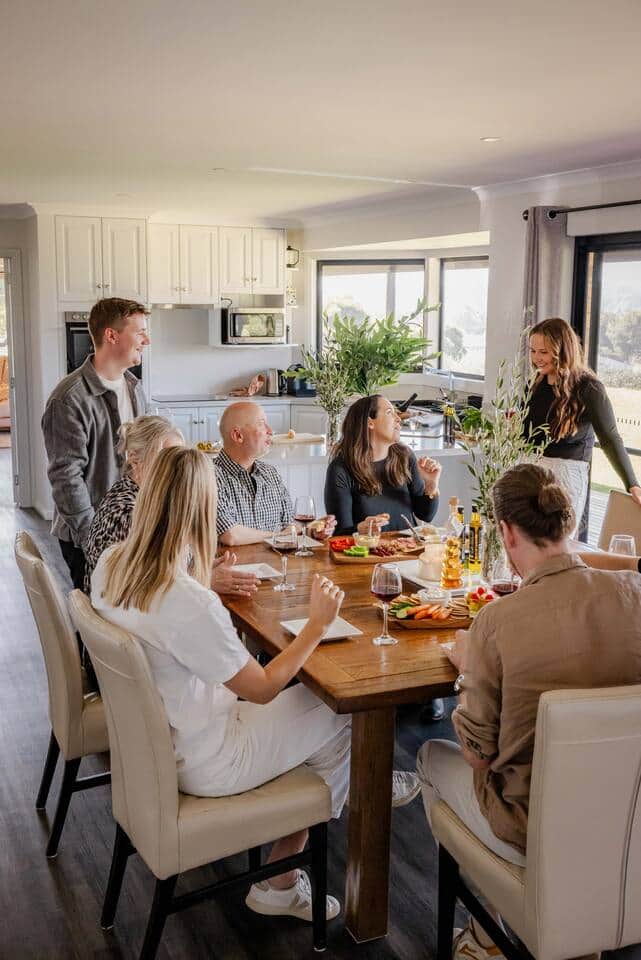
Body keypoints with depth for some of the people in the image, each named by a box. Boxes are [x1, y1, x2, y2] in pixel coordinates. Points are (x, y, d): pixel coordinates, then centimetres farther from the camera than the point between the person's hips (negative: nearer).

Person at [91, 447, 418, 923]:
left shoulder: (111, 564, -9)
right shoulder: (191, 605, -35)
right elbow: (263, 688, -21)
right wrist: (317, 624, -14)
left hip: (145, 733, 8)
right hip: (198, 764, -8)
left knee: (297, 697, 21)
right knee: (339, 718, 8)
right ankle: (280, 882, 24)